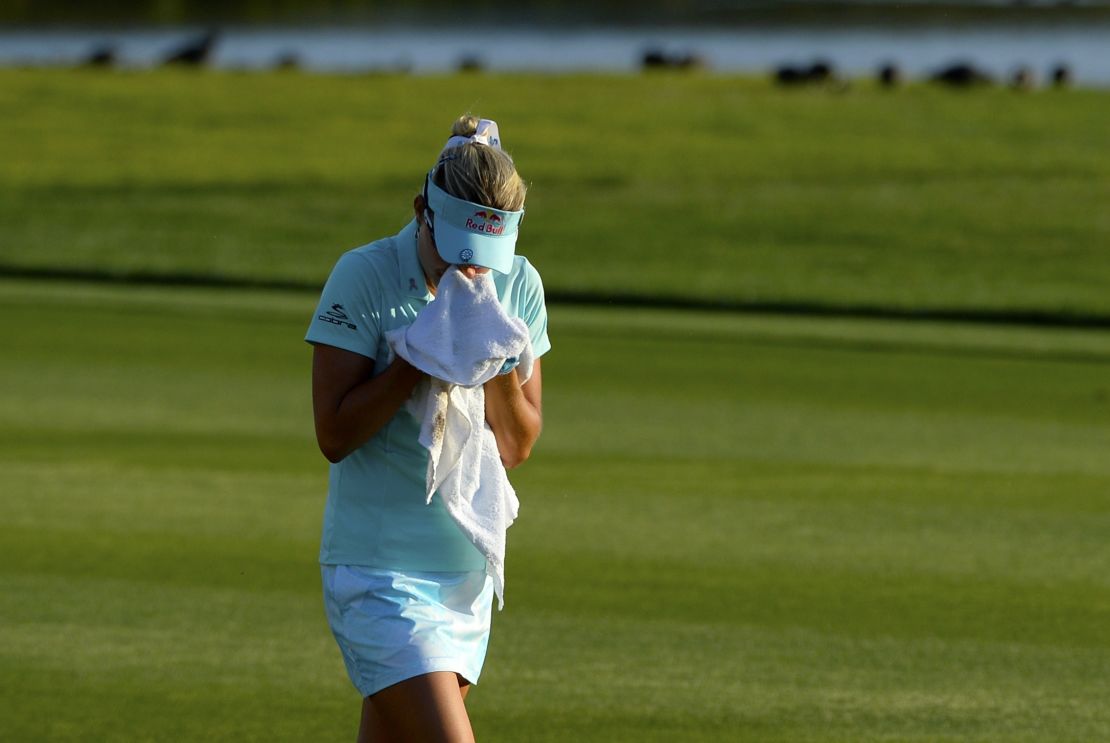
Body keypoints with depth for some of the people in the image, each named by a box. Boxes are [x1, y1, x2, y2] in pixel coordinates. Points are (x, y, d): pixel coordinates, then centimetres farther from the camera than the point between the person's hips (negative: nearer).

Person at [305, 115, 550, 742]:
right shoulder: (363, 277, -12)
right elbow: (334, 434, -14)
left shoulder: (518, 285, 3)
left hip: (468, 569, 6)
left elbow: (518, 447, 8)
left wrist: (499, 364, -11)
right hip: (379, 570, -6)